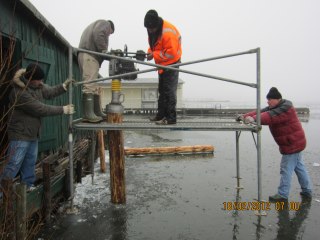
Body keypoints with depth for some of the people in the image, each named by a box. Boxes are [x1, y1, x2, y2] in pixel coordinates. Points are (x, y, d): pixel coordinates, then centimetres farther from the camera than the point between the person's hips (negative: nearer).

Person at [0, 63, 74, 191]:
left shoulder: (37, 85, 0)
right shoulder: (19, 93, -27)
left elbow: (50, 92, 15)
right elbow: (41, 109, -25)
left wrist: (64, 86, -3)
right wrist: (63, 109, -18)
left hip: (32, 134, 9)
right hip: (20, 134, -9)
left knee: (30, 163, 17)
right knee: (14, 165, -7)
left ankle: (27, 188, 30)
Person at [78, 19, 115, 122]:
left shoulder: (94, 25, 39)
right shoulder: (105, 23, 11)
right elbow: (98, 34, -12)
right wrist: (104, 50, -9)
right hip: (90, 55, -10)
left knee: (95, 86, 10)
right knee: (90, 85, -19)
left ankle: (97, 112, 11)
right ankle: (88, 114, -25)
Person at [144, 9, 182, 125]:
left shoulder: (168, 32, -26)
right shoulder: (153, 30, 3)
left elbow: (171, 52, -28)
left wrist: (154, 55, -24)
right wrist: (150, 51, -6)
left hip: (171, 64, -9)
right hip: (162, 65, 9)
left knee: (169, 90, -9)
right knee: (162, 90, 14)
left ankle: (171, 118, -3)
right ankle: (161, 115, 23)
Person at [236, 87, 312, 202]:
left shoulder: (285, 108, -21)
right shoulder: (273, 108, 9)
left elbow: (271, 116, -38)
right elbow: (260, 112, -2)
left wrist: (254, 119, -50)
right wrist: (245, 116, -17)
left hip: (292, 144, -10)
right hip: (295, 143, 10)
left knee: (286, 169, -4)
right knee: (299, 167, 18)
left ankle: (282, 195, 5)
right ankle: (307, 191, 31)